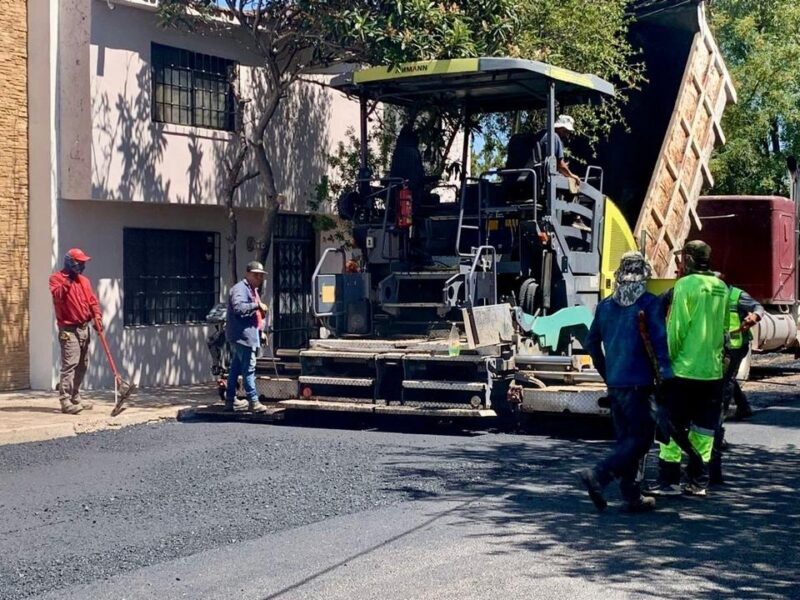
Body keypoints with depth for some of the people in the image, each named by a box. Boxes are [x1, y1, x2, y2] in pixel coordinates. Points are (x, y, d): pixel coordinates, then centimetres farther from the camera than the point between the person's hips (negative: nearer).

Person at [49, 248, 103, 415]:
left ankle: (75, 397, 22)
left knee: (82, 365, 12)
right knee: (70, 364, -16)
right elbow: (57, 295, -23)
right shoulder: (57, 278, -5)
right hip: (69, 330, -8)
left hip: (84, 328, 8)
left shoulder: (84, 280, 15)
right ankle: (65, 401, -19)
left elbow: (92, 300, 12)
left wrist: (97, 316, -3)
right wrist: (67, 282, -29)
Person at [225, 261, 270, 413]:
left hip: (248, 335, 10)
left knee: (235, 368, 13)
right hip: (242, 335, -10)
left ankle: (230, 400, 17)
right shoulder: (240, 289, -10)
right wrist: (257, 305, -24)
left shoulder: (253, 290, 23)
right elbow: (238, 307, -27)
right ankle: (253, 402, -13)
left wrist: (261, 330, 21)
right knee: (249, 368, -12)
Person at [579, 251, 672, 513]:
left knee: (625, 438, 12)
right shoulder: (649, 303, -8)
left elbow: (591, 342, 18)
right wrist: (665, 374, -11)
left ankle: (632, 497, 12)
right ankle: (598, 475, -16)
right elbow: (660, 341, -14)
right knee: (641, 438, -2)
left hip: (614, 382, 7)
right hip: (638, 382, -7)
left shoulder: (605, 305, 10)